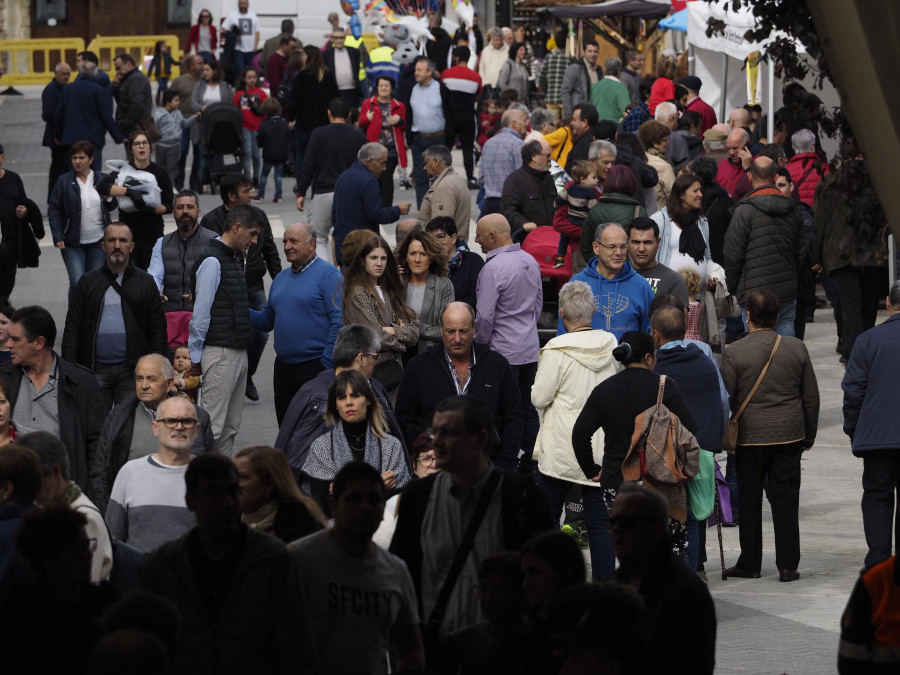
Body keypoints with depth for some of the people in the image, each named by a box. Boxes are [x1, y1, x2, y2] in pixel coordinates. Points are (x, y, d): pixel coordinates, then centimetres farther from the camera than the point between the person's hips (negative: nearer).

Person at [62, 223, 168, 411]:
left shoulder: (145, 283, 9)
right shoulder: (88, 282, 11)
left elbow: (158, 330, 7)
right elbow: (72, 328, 8)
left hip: (132, 371, -1)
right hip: (95, 370, 1)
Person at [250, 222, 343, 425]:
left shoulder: (328, 274, -8)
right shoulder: (282, 278, 16)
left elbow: (339, 322, -14)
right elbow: (267, 320, 19)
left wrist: (327, 366, -18)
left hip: (315, 368, -7)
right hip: (283, 368, 7)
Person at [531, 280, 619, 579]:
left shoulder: (557, 351, -14)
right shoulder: (610, 345, 0)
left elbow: (539, 398, -11)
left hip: (562, 447, -4)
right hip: (601, 447, 4)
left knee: (547, 517, 8)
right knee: (599, 521, 4)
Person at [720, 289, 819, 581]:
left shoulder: (735, 352, -10)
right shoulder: (796, 348, -1)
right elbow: (811, 397, 6)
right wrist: (809, 435, 18)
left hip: (749, 436, -2)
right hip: (789, 436, 2)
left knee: (749, 502, 9)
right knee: (786, 500, 6)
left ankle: (750, 563, 15)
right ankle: (788, 565, 6)